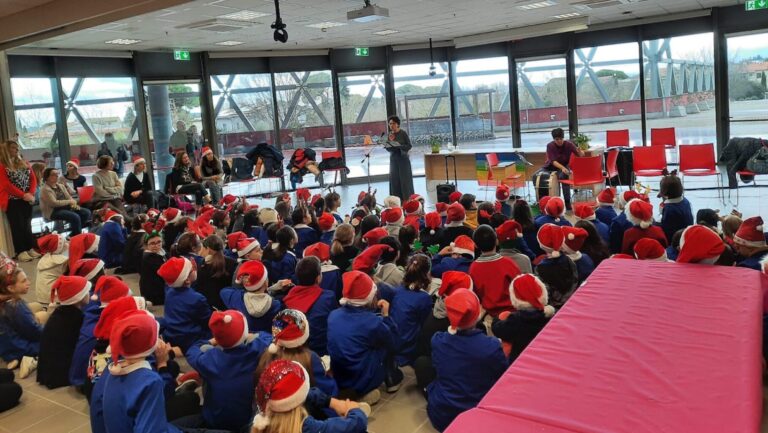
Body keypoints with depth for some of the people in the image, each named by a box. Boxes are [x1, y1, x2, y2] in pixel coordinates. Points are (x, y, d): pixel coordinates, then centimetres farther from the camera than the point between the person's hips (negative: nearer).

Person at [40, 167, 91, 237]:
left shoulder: (61, 186, 16)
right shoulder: (45, 189, -11)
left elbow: (69, 197, 14)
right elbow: (54, 203, -20)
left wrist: (73, 204, -9)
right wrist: (69, 202, -14)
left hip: (65, 208, 9)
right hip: (53, 212, -8)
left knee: (87, 212, -11)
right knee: (75, 217, -31)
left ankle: (75, 232, -3)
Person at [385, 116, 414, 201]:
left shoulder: (403, 133, -6)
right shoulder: (390, 134, 7)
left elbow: (409, 146, -8)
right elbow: (388, 149, 8)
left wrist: (399, 146, -21)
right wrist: (390, 141, -9)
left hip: (403, 159, -4)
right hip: (393, 159, 4)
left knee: (405, 180, -4)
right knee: (394, 180, 1)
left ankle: (407, 199, 1)